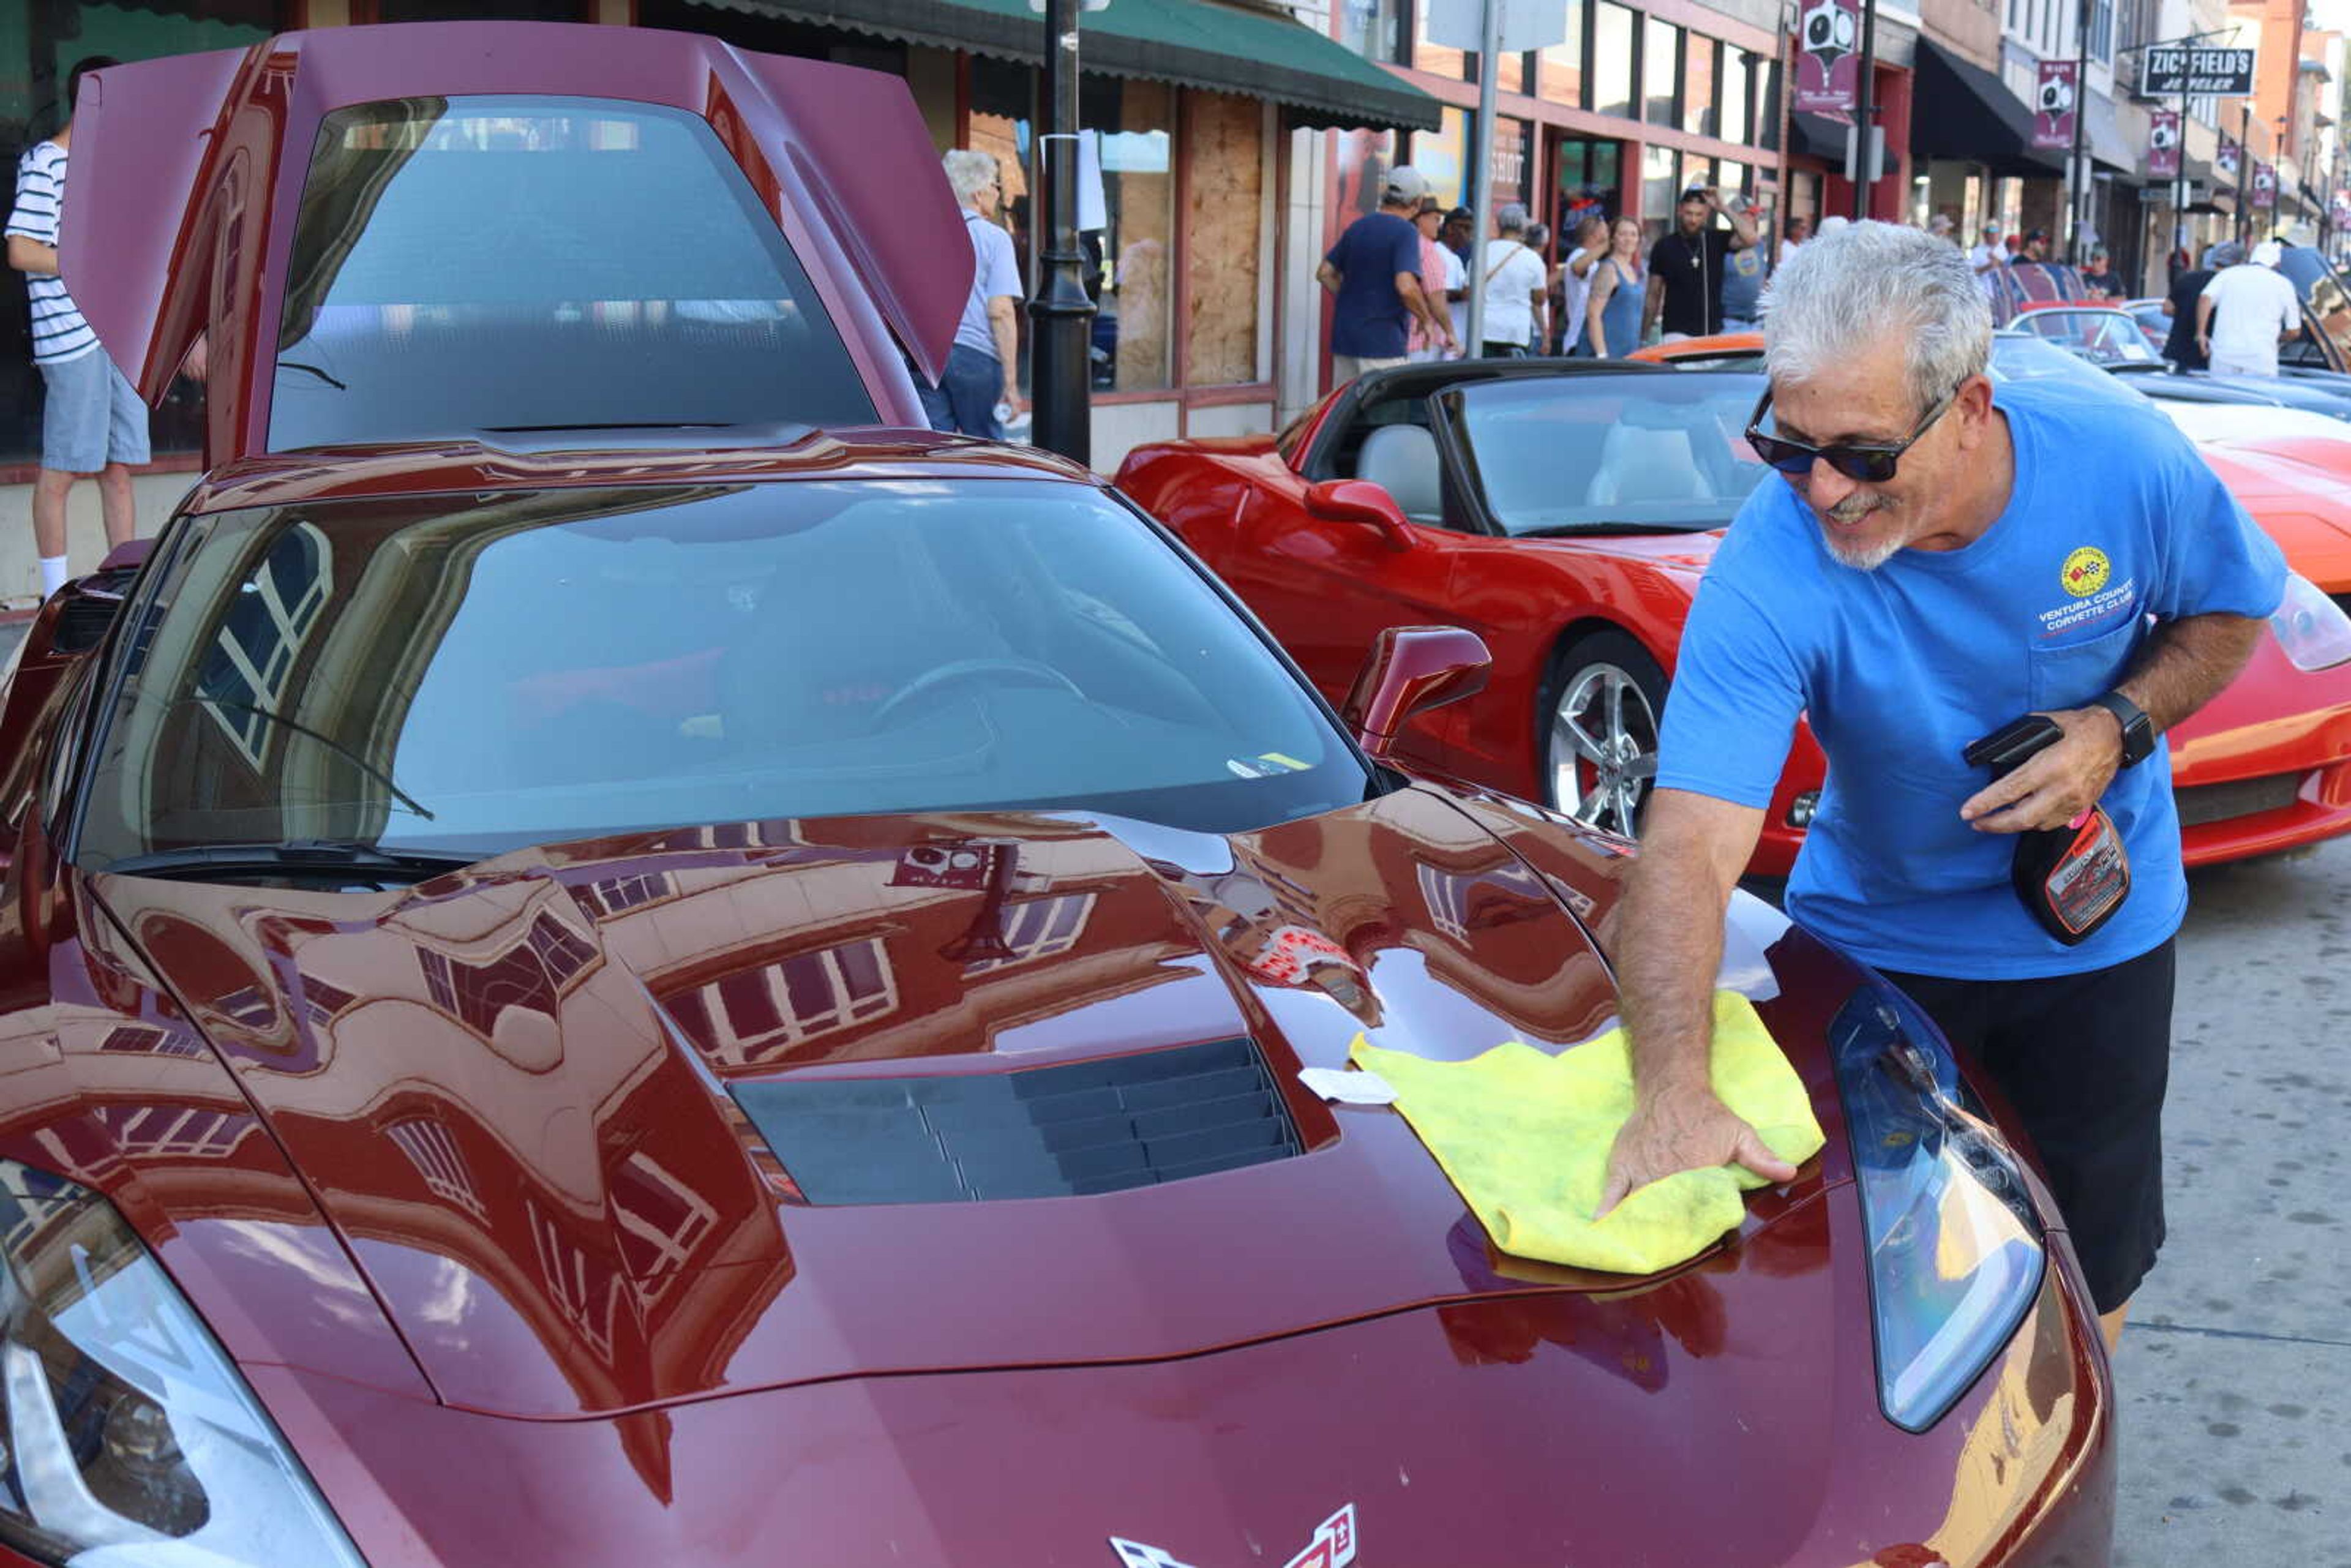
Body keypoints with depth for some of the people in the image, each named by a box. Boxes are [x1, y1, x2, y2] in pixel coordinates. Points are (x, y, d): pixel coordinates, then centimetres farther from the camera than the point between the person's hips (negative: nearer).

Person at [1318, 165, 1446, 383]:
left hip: (1344, 340, 7)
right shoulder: (1405, 232, -11)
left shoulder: (1357, 227, 11)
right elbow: (1406, 287, -23)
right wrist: (1426, 320, -8)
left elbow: (1325, 273, 16)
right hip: (1383, 342, -7)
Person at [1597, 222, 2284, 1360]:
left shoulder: (2122, 459, -23)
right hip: (1876, 939, -2)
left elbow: (2229, 610, -2)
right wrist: (1672, 1091, -54)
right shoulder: (1771, 568, -32)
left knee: (2092, 1252, 15)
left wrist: (2119, 728, -23)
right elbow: (1690, 845, -40)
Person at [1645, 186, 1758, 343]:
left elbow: (1750, 238, -15)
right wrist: (1645, 335, 3)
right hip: (1677, 334, -2)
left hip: (1713, 333, 2)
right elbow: (1654, 296, 6)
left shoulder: (1716, 240, 4)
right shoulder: (1664, 247, 3)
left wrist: (1723, 208, -15)